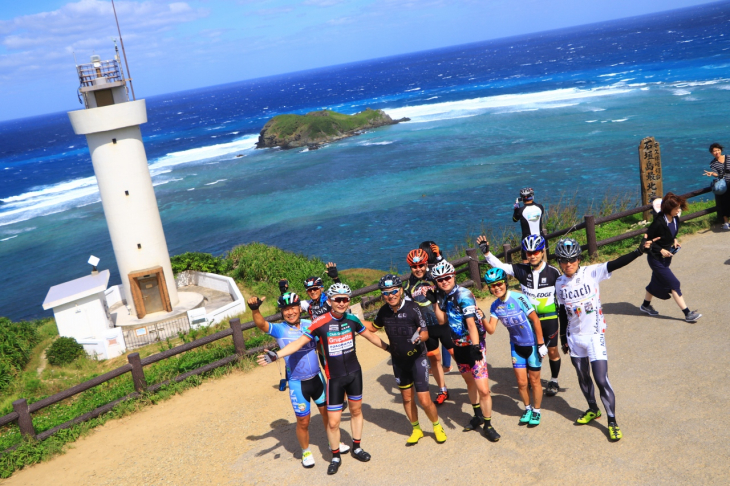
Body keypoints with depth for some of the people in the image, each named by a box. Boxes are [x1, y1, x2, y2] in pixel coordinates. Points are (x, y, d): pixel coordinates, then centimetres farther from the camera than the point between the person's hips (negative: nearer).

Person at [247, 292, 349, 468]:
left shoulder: (310, 325, -4)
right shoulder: (279, 329, -12)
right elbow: (261, 324, -29)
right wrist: (255, 309, -47)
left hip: (317, 378, 3)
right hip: (297, 383, -3)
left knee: (327, 412, 17)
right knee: (303, 421, 7)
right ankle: (305, 452, 33)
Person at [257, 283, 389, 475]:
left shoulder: (352, 319, -7)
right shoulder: (320, 323, -19)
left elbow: (370, 336, 9)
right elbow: (299, 342, -21)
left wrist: (389, 348, 19)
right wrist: (276, 355, -32)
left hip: (354, 372, 4)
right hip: (334, 377, -4)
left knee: (356, 410, 18)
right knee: (333, 422, -1)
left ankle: (357, 448, 38)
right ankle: (335, 457, 21)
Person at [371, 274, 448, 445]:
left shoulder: (412, 308, -21)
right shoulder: (384, 311, -8)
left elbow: (425, 333, -18)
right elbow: (373, 327, 11)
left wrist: (419, 337, -38)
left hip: (417, 359, -4)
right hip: (399, 361, 4)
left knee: (425, 400, -6)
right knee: (407, 398, 15)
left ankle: (437, 426, 22)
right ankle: (416, 430, 36)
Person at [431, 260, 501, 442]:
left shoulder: (463, 295, -20)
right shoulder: (443, 296, 2)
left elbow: (471, 323, -25)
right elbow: (442, 320, 0)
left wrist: (475, 348, -30)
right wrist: (435, 302, -8)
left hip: (473, 345, -7)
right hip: (458, 345, 7)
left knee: (483, 389, -8)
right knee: (469, 382, 21)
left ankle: (488, 425, 10)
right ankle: (478, 415, 39)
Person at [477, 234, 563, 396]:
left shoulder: (553, 272, -12)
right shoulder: (522, 270, -8)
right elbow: (499, 265, -14)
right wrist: (486, 252, -29)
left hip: (550, 318, -2)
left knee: (552, 350, 7)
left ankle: (554, 381, 27)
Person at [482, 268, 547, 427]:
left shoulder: (518, 298, -23)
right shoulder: (495, 306, -6)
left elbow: (535, 320, -18)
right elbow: (491, 329, -9)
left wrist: (541, 344, -15)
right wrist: (482, 318, -28)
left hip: (532, 344, -4)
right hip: (516, 346, 4)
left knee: (534, 380, 8)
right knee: (521, 382, 7)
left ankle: (536, 411, 28)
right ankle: (527, 408, 32)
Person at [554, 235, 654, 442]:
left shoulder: (591, 273, -13)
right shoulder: (560, 283, -1)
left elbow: (616, 264, -26)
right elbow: (562, 313, 8)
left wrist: (639, 250, -39)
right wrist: (563, 338, 13)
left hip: (594, 335, -4)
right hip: (574, 337, 4)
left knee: (601, 380, -6)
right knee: (583, 377, 18)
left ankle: (612, 422, 10)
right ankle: (593, 410, 41)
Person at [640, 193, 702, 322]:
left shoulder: (675, 219, -4)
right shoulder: (659, 222, -27)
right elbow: (647, 240, -19)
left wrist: (674, 240, -2)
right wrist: (661, 250, -22)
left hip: (666, 257, 8)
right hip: (656, 259, -8)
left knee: (657, 281, 20)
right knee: (674, 284, -6)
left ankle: (645, 305, 39)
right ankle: (687, 314, -2)